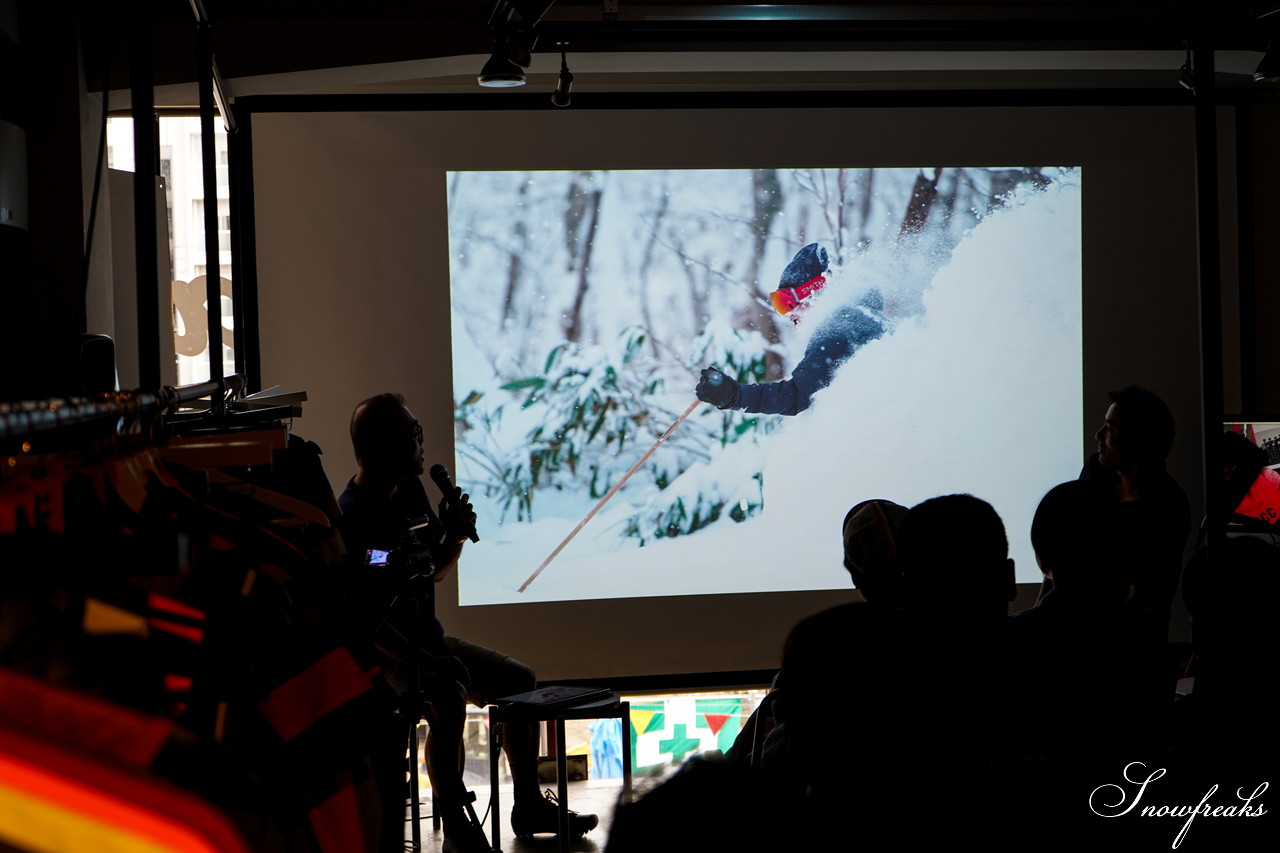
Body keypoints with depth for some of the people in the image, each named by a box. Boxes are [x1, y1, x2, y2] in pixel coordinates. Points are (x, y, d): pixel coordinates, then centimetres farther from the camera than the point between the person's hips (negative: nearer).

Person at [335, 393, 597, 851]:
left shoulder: (411, 490, 7)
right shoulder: (353, 517, -21)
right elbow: (365, 620, -27)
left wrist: (455, 536, -1)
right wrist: (429, 664, -34)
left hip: (428, 639, 10)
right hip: (381, 656, -10)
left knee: (520, 679, 9)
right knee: (448, 698, -34)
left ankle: (529, 806, 19)